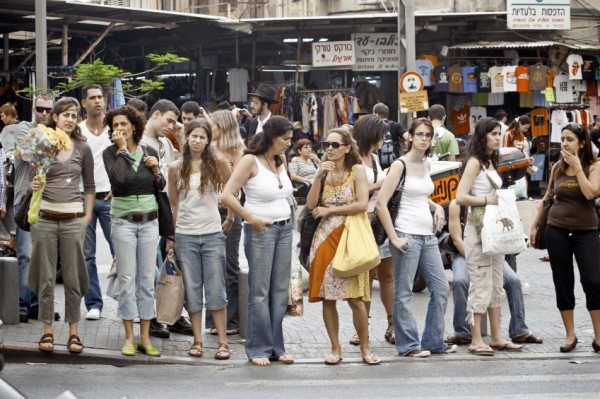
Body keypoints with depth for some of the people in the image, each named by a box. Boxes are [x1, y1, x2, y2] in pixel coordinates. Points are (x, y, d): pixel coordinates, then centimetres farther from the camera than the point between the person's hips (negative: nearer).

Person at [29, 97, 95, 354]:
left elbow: (89, 185, 13)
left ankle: (73, 332, 10)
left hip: (73, 219, 1)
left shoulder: (82, 148, 6)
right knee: (46, 277, 3)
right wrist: (33, 186, -15)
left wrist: (88, 216, 7)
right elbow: (31, 181, 7)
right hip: (44, 217, -1)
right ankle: (47, 331, 11)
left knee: (73, 277, 3)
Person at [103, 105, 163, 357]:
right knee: (127, 279, -2)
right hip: (123, 221, -3)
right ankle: (129, 337, 4)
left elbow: (161, 187, 15)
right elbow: (118, 177, -23)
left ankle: (145, 337, 9)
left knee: (147, 279, 4)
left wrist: (156, 170, -5)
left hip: (149, 220, 3)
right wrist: (122, 149, -15)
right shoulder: (110, 153, -4)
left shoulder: (150, 152, 5)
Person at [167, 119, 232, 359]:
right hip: (185, 235, 1)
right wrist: (171, 235, 9)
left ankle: (223, 342, 3)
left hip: (212, 233, -1)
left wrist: (223, 164, -8)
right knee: (192, 290, 5)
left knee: (216, 290, -1)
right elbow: (172, 202, 10)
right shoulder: (176, 167, 4)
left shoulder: (215, 163, 0)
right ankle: (197, 341, 13)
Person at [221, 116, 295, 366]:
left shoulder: (281, 160, 10)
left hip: (284, 229, 7)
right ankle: (259, 349, 5)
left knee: (280, 290, 8)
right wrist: (252, 219, -15)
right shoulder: (250, 161, -11)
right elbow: (227, 195, -17)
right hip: (261, 230, -7)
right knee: (260, 292, -2)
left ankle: (276, 347, 15)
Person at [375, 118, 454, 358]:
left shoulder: (425, 164, 13)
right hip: (407, 236, -8)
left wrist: (436, 206, 9)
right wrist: (394, 237, -16)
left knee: (440, 288, 8)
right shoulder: (400, 165, -8)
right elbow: (380, 203, -13)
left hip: (428, 235, 8)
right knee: (404, 292, 0)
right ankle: (408, 345, 6)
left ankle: (434, 341, 18)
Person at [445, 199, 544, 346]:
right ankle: (462, 333, -24)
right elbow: (457, 239, -9)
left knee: (513, 280, -21)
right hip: (463, 254, -3)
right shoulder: (456, 205, -3)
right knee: (460, 281, -34)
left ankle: (520, 331, -10)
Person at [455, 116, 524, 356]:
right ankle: (476, 340, -4)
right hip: (477, 228, -9)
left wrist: (501, 201, 4)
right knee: (481, 284, -8)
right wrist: (486, 200, -20)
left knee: (496, 284, 11)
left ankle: (496, 337, 16)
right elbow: (460, 197, -19)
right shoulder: (474, 162, -10)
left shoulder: (490, 162, 16)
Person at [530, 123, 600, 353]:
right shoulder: (557, 168, 6)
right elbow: (547, 198, 17)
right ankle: (570, 335, 14)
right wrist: (535, 225, 17)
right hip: (557, 229, 3)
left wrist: (577, 167, -17)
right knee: (563, 282, 5)